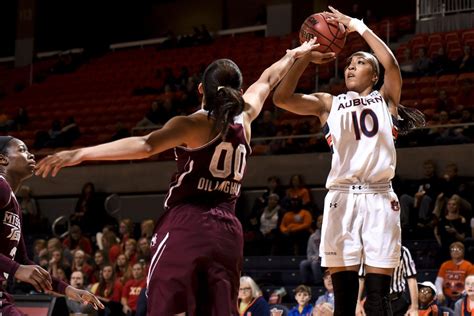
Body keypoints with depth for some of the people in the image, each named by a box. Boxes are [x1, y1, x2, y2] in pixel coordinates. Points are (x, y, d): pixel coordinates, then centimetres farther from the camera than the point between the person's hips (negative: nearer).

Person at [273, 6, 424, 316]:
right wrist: (307, 56, -2)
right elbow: (282, 98, 0)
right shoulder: (328, 103, 15)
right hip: (342, 197, 1)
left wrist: (358, 26, -3)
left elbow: (391, 63, -6)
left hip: (379, 198, -1)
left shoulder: (385, 99, 14)